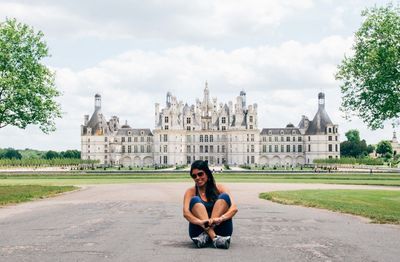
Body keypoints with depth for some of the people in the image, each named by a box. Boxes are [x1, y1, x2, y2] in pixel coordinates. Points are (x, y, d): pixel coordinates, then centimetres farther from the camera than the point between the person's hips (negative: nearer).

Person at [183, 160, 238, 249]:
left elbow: (234, 208, -9)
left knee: (224, 197, -15)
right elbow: (186, 212, -12)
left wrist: (221, 218, -31)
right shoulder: (191, 191, 6)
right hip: (199, 231, 0)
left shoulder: (219, 188, 6)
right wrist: (201, 222, -34)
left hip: (220, 230, 0)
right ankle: (214, 237, -38)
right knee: (195, 200, -19)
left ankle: (206, 234, -30)